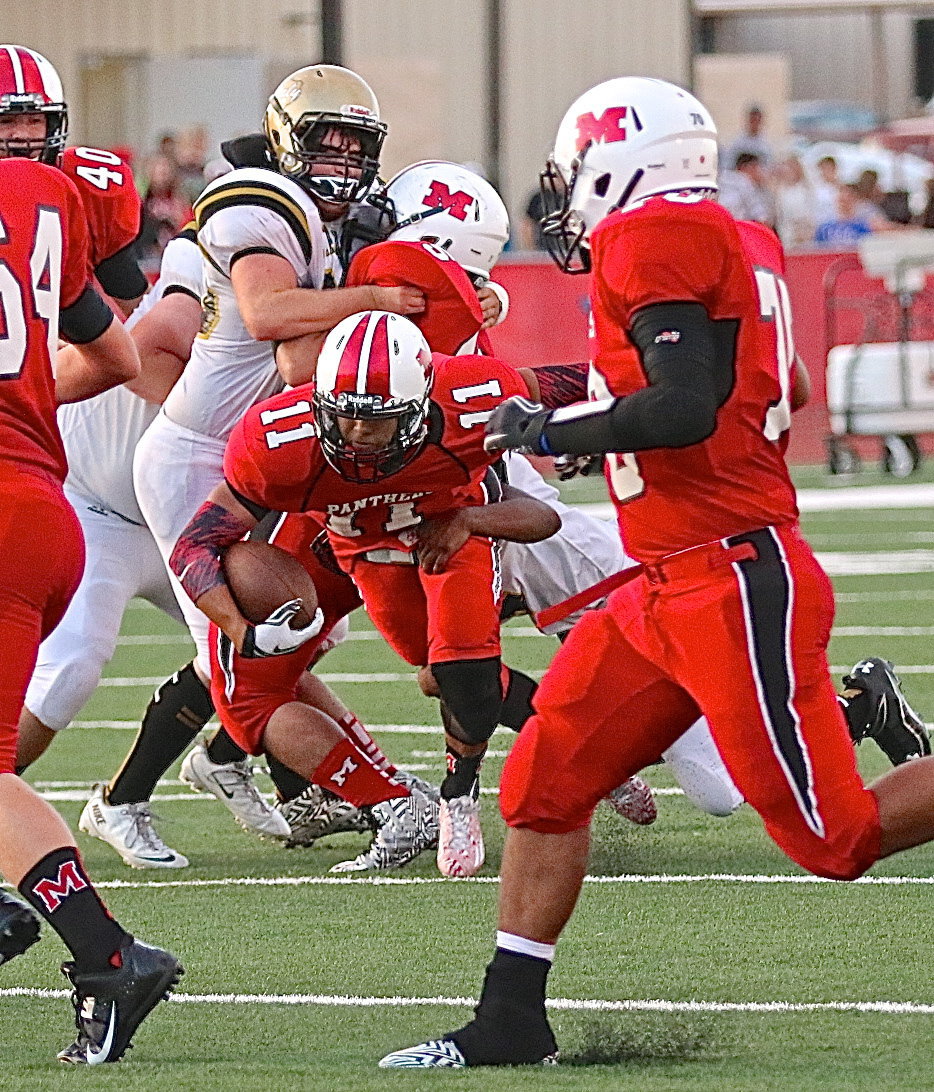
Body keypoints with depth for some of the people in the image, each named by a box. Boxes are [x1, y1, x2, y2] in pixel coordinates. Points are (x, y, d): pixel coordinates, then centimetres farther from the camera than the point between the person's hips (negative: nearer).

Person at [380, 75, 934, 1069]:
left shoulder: (657, 239, -13)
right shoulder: (737, 246, 14)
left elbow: (685, 409, -24)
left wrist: (553, 429, -11)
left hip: (736, 586, -10)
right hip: (668, 591, 10)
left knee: (836, 835, -4)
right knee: (543, 784, 8)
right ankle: (510, 1020, 13)